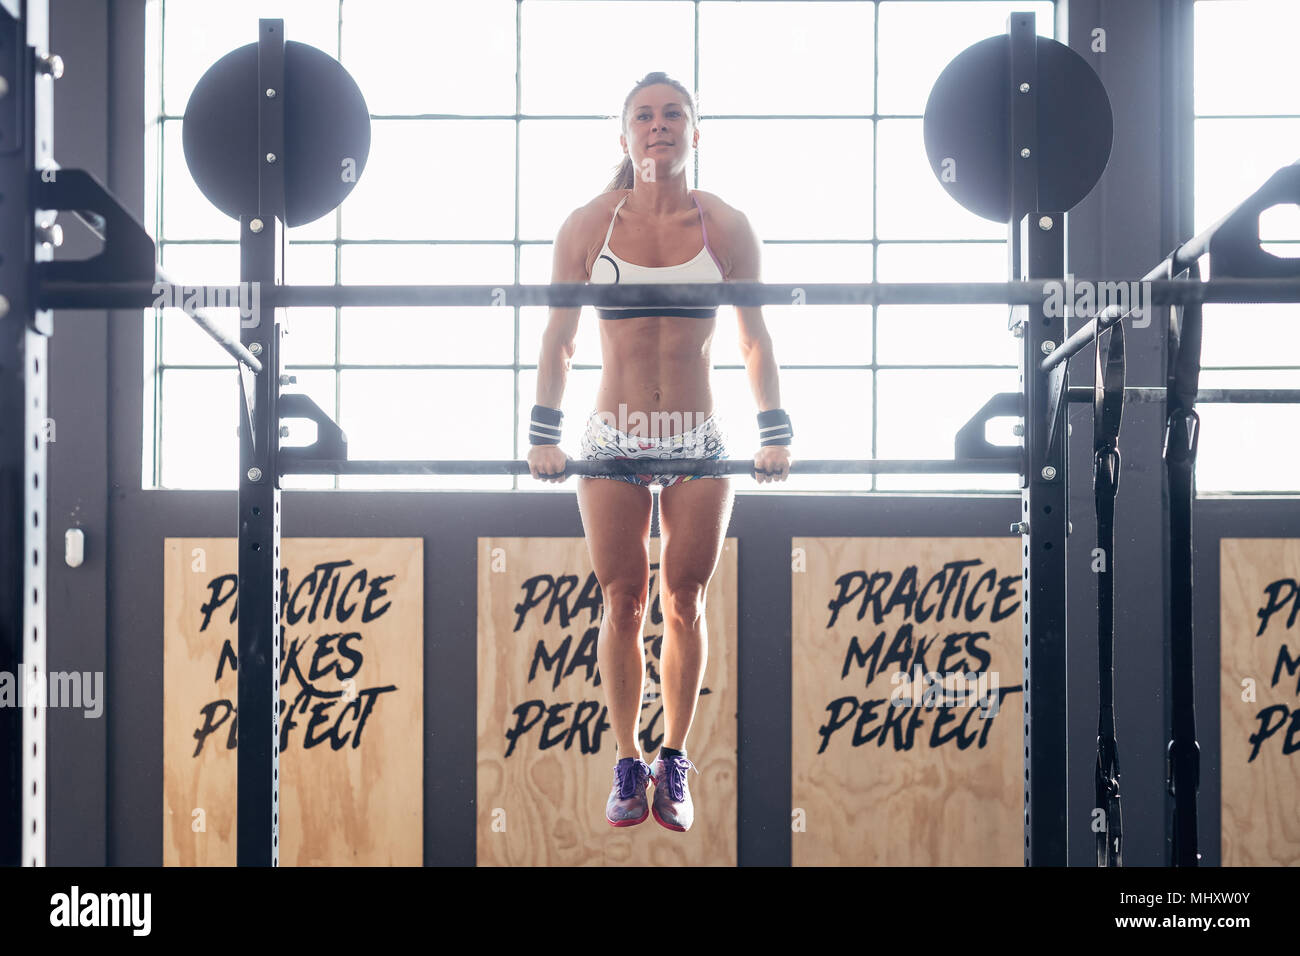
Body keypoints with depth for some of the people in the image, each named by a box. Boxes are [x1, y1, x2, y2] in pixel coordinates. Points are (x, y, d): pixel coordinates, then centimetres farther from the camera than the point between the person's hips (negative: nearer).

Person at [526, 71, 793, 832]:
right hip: (612, 441, 0)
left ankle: (674, 763, 17)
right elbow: (557, 342, 5)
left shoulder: (727, 228, 0)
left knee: (684, 605, 5)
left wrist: (776, 435, 0)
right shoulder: (587, 226, 0)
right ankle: (628, 764, 15)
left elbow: (757, 342, 6)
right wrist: (544, 435, -1)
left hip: (700, 442, 0)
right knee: (623, 604, 3)